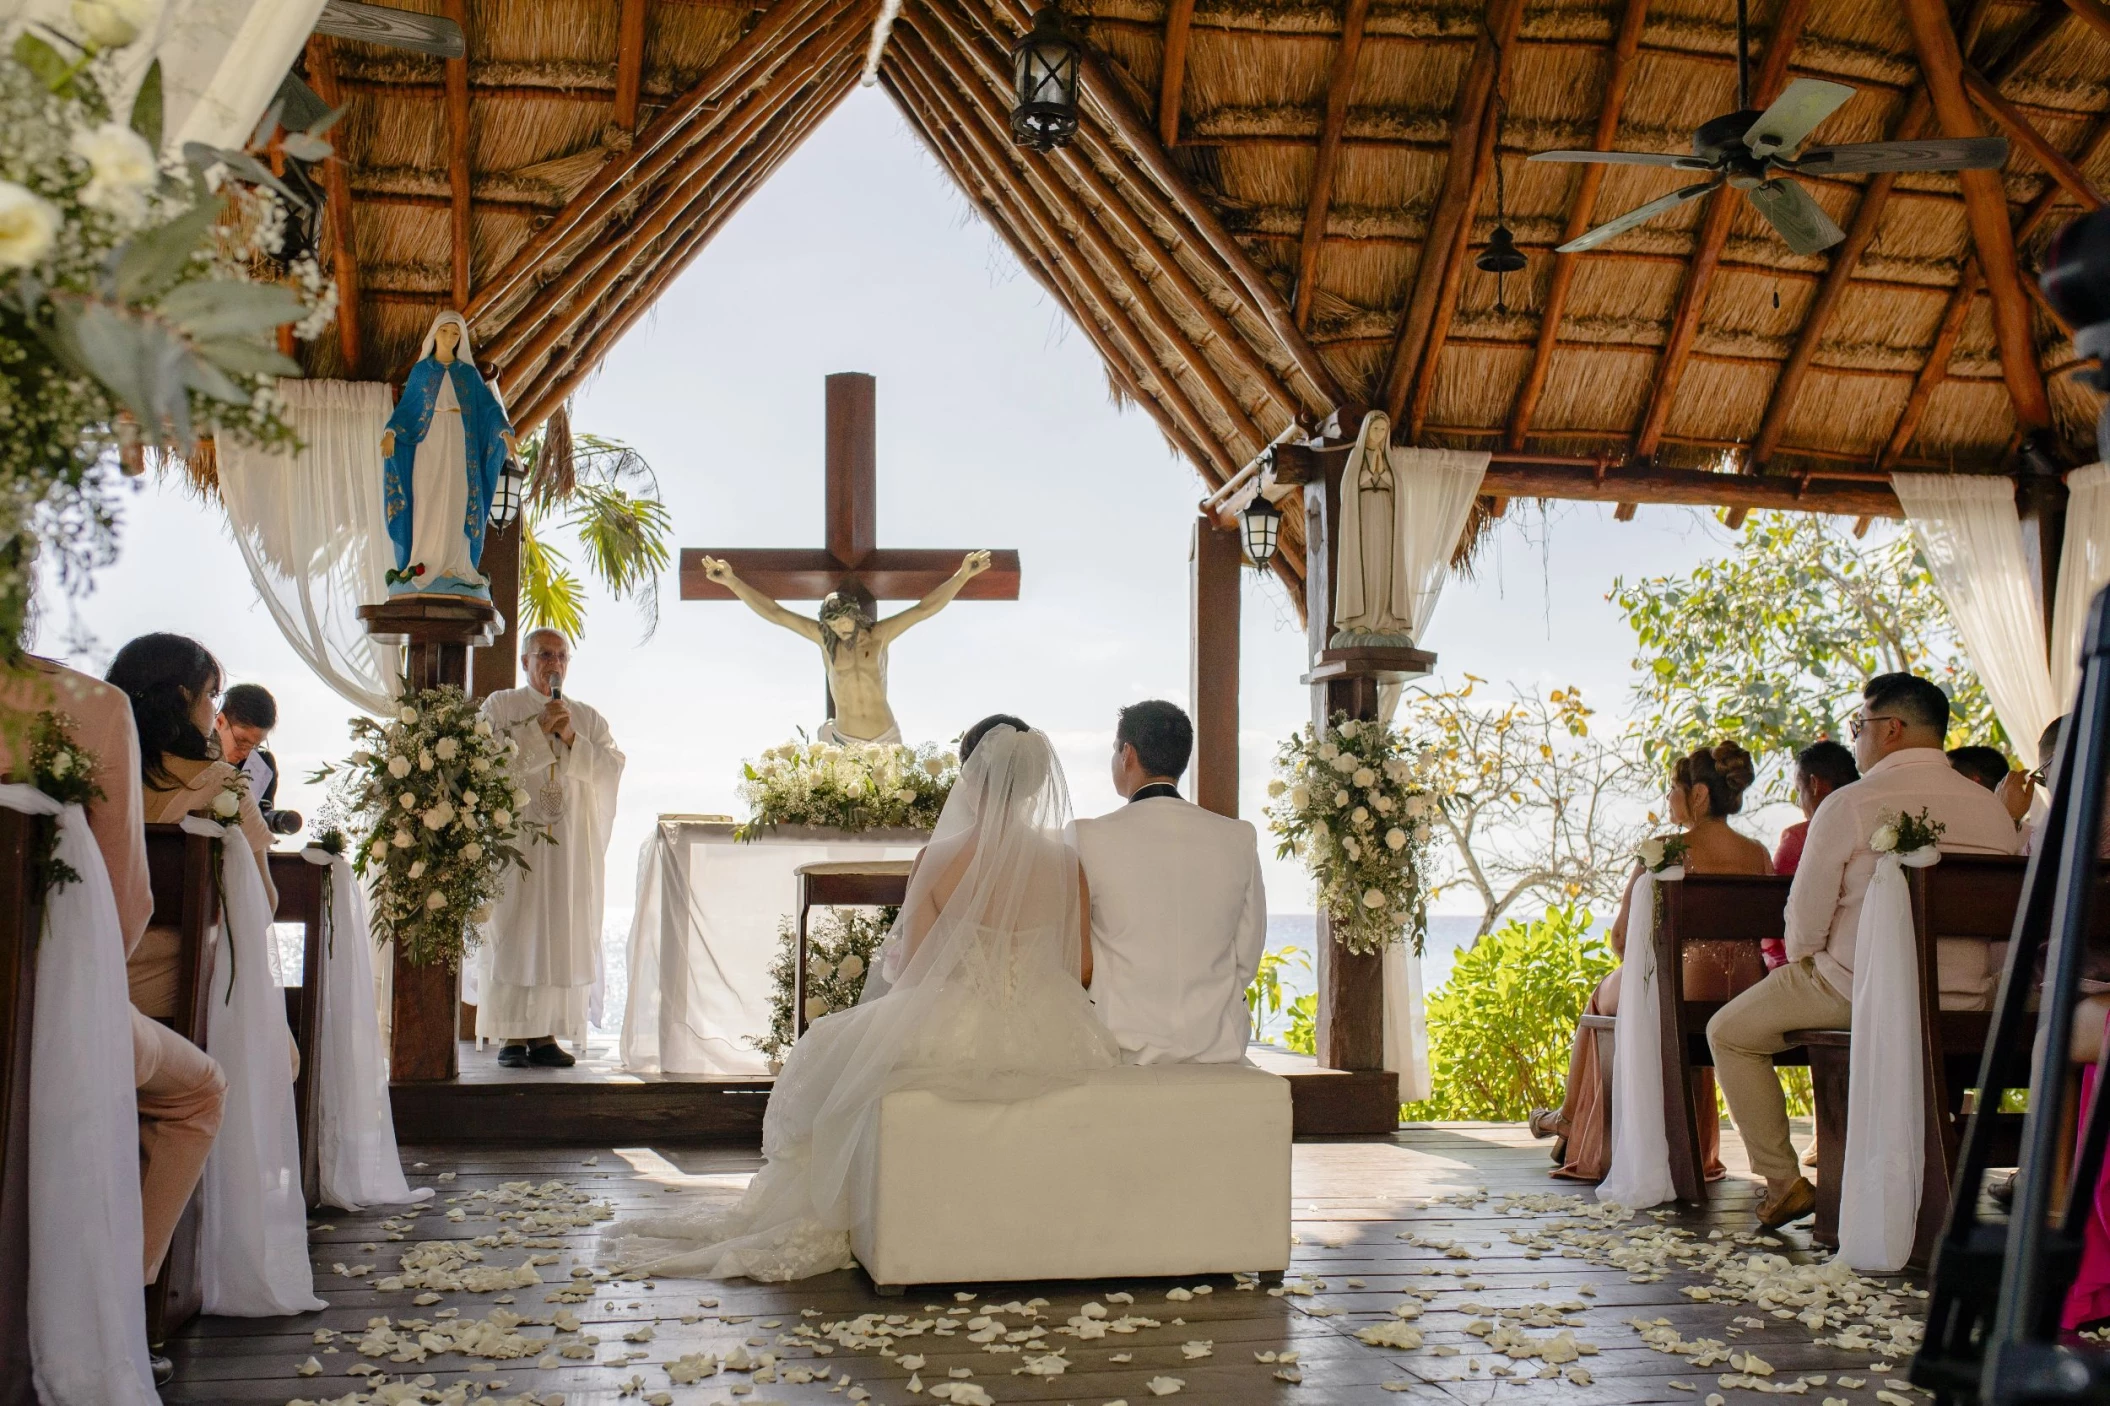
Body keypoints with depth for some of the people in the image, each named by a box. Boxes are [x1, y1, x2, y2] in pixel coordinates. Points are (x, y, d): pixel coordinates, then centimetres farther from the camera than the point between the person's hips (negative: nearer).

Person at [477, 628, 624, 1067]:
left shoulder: (589, 718, 15)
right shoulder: (500, 706, 7)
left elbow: (612, 769, 1)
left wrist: (571, 738, -10)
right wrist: (540, 729, -11)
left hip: (570, 846, 3)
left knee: (563, 937, 0)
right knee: (513, 935, -5)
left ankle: (546, 1034, 4)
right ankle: (511, 1036, -1)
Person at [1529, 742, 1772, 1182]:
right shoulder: (1758, 854, 3)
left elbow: (1622, 938, -7)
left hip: (1684, 993, -5)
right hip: (1747, 1000, 5)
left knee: (1605, 994, 27)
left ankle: (1569, 1119, 44)